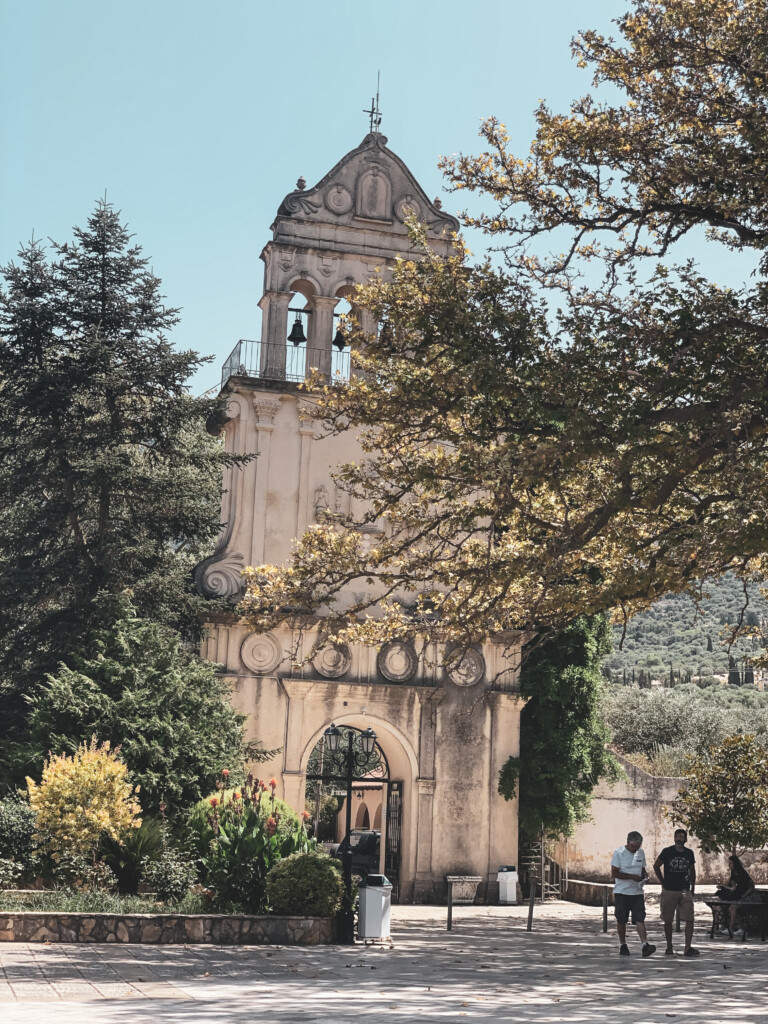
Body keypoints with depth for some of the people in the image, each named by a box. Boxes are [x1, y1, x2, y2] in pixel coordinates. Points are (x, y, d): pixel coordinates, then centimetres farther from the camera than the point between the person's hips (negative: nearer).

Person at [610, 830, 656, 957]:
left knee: (640, 919, -10)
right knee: (621, 921, 5)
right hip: (622, 892, -3)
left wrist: (645, 874, -3)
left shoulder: (640, 853, 9)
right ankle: (623, 945, 18)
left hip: (637, 892, 3)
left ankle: (645, 944, -17)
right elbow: (614, 874, -12)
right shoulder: (619, 853, -8)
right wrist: (633, 877, -18)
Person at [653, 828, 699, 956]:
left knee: (689, 919, -8)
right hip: (669, 891, -2)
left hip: (685, 891, 2)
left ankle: (687, 948, -6)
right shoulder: (667, 851, -4)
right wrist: (663, 882, 4)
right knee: (668, 920, 4)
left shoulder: (689, 853, 5)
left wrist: (692, 887, 13)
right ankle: (669, 947, 15)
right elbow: (656, 866, 7)